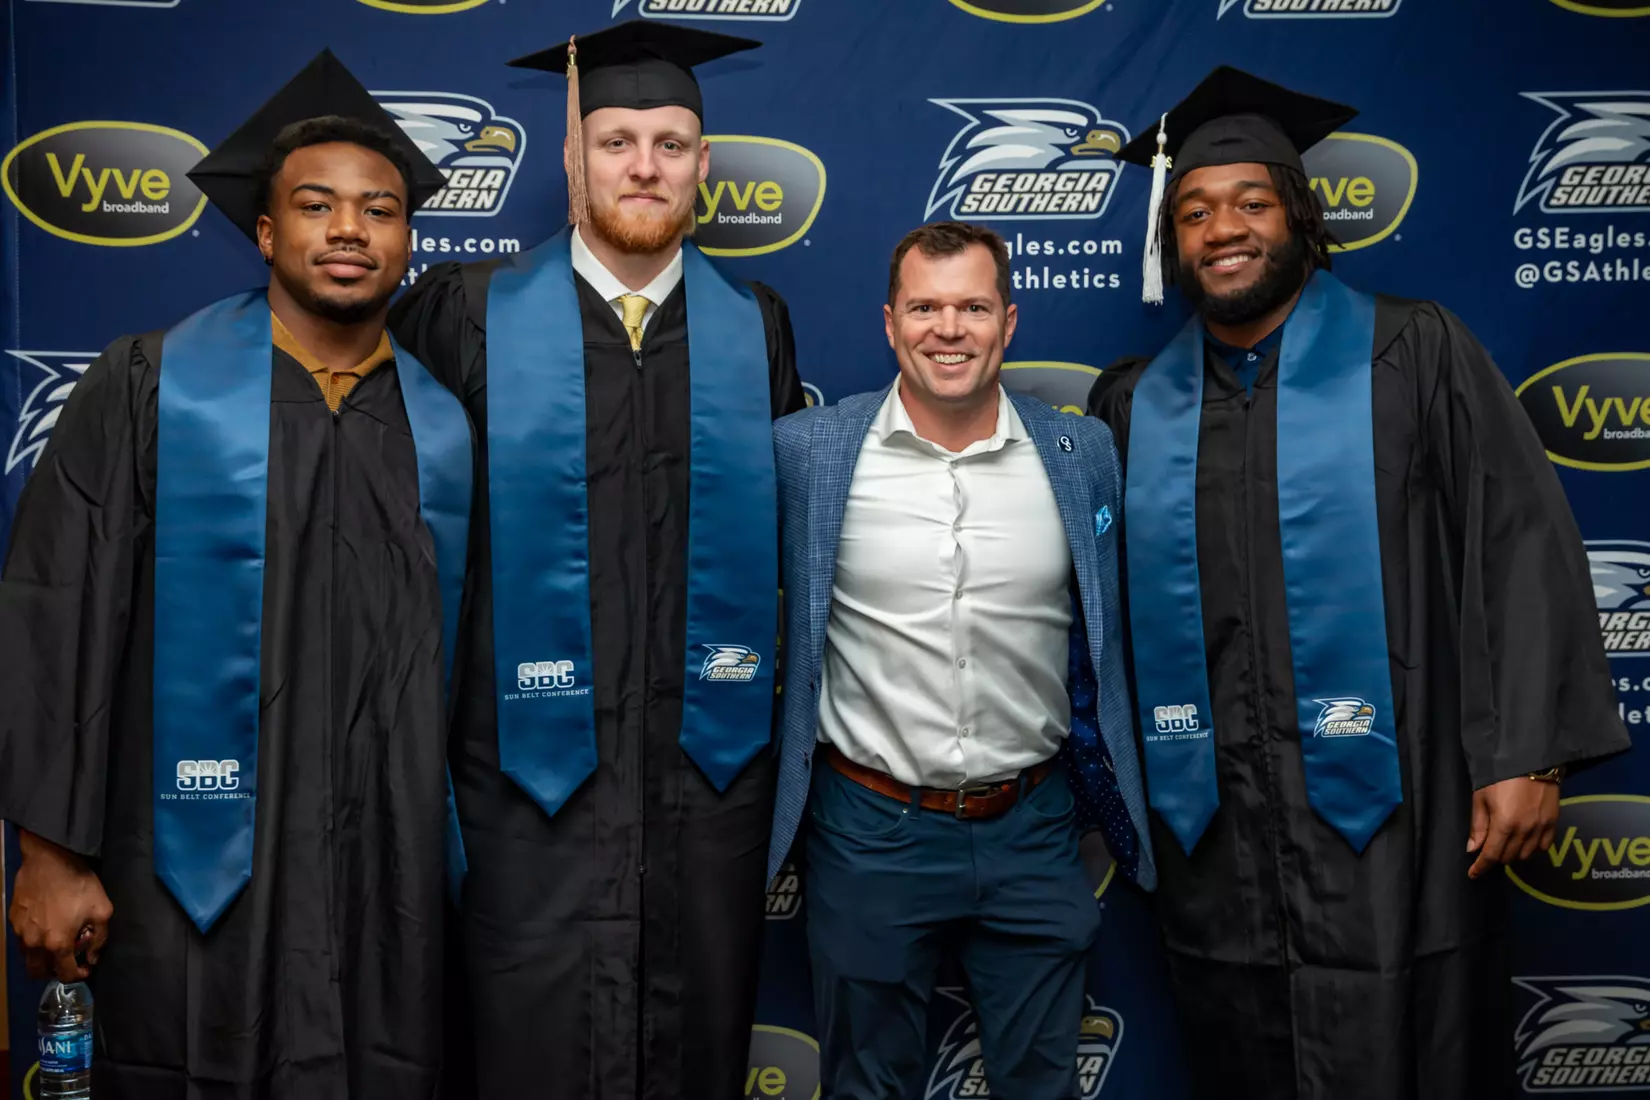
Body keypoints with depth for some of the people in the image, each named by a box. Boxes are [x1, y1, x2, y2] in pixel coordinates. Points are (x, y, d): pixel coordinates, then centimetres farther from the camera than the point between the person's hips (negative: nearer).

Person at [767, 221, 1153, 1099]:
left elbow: (1111, 627, 10)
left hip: (1033, 832, 2)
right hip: (870, 831, -1)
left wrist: (1109, 793, 11)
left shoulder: (1084, 453, -1)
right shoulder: (805, 450, -7)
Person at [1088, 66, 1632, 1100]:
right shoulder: (1132, 405, 8)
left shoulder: (1413, 355, -1)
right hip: (1211, 837, 3)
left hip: (1389, 826, -3)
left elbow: (1521, 546, -5)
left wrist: (1525, 754, -11)